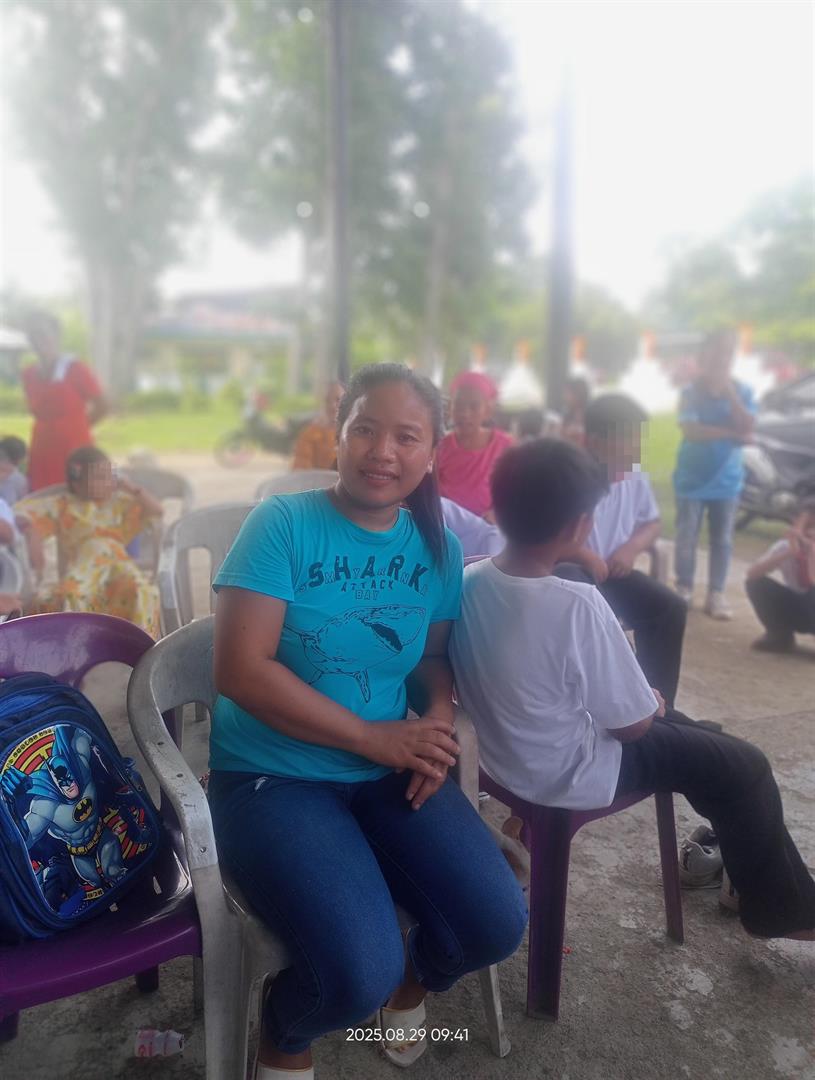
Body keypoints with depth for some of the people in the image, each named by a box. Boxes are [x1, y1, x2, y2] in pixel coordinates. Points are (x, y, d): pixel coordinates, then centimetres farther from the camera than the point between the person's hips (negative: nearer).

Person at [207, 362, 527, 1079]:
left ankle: (413, 975, 27)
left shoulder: (437, 547, 3)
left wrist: (439, 720, -10)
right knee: (360, 978, -22)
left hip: (391, 774, 5)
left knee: (499, 926, -11)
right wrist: (372, 736, -17)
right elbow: (241, 670, -17)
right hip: (272, 774, -4)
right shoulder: (283, 524, -12)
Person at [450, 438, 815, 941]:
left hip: (504, 754, 8)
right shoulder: (577, 604, -32)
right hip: (566, 775, -7)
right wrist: (651, 702, 3)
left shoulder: (469, 580, -11)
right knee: (744, 766, 10)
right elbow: (633, 724, -20)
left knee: (686, 731, 28)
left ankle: (740, 861, 44)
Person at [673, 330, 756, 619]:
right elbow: (690, 430, -20)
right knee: (686, 538, 3)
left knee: (722, 540, 5)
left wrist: (729, 391, -18)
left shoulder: (743, 392, 0)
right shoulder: (691, 393, -6)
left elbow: (747, 429, -13)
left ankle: (716, 594, 13)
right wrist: (731, 433, -21)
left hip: (727, 480, 2)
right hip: (692, 479, -2)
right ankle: (684, 590, 17)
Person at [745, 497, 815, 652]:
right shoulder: (785, 546, -12)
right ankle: (781, 637, -2)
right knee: (756, 583, -20)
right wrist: (789, 553, -36)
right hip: (796, 607, 4)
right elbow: (752, 573, -28)